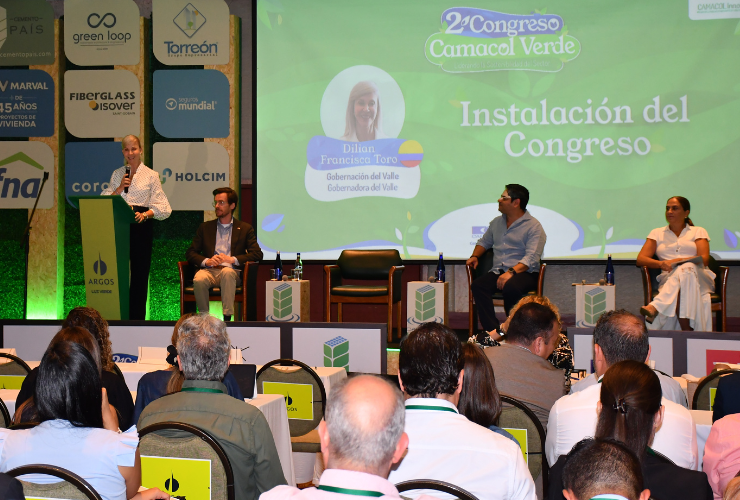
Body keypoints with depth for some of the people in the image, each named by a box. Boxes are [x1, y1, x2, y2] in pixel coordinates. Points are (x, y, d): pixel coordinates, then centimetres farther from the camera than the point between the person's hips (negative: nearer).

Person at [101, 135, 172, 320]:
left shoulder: (151, 175, 3)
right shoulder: (117, 174, 14)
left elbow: (162, 207, -3)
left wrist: (145, 214, -19)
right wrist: (120, 188, -5)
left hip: (141, 226, -3)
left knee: (139, 272, -1)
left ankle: (137, 317, 4)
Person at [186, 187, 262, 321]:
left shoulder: (245, 229, 16)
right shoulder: (205, 227, 23)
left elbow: (257, 254, 4)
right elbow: (190, 253, 15)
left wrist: (232, 259, -10)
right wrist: (206, 261, -7)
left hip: (231, 271, -1)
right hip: (209, 270, 2)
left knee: (227, 272, -38)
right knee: (199, 280, -34)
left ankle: (227, 317, -37)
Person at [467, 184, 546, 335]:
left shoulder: (534, 226, -2)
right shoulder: (496, 222, 20)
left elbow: (531, 258, -13)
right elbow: (484, 242, 35)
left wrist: (511, 272, -27)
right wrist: (475, 256, 13)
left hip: (524, 273, -5)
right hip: (497, 272, 6)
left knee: (510, 287, -39)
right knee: (477, 286, -26)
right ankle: (493, 331, -32)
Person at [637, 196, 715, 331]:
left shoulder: (698, 232, 19)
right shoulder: (657, 233, 23)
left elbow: (704, 259, 1)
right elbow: (641, 259, 8)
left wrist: (676, 261, -14)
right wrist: (661, 264, -14)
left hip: (698, 277, -1)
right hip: (669, 279, 1)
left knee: (686, 270, -39)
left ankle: (654, 307, -58)